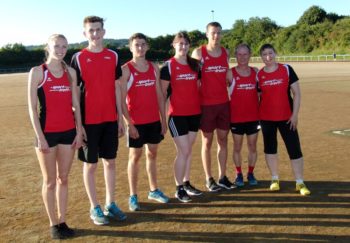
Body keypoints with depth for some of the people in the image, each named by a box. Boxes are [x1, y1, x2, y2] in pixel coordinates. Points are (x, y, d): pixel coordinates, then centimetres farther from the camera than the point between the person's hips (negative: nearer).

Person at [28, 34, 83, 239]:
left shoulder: (71, 72, 7)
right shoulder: (37, 72, -5)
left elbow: (75, 104, 9)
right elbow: (32, 107, -7)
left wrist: (79, 131, 4)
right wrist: (40, 136, -12)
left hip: (68, 131, 4)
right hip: (47, 133, -4)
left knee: (64, 179, 12)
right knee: (50, 181, 7)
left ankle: (62, 221, 24)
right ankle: (53, 224, 21)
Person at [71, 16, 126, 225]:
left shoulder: (113, 56, 6)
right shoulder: (78, 58, -4)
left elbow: (116, 88, 10)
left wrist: (120, 117, 7)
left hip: (110, 119, 3)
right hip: (89, 120, -3)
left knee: (110, 162, 11)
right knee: (90, 164, 6)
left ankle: (111, 204, 24)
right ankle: (95, 208, 19)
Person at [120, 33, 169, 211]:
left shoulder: (154, 67, 7)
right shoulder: (126, 69, -7)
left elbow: (159, 95, 10)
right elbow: (122, 100, -11)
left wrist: (163, 120, 7)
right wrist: (129, 123, -16)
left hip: (154, 120, 5)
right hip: (136, 122, -5)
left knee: (152, 154, 14)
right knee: (135, 156, 4)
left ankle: (154, 190, 28)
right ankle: (133, 196, 13)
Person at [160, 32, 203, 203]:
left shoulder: (195, 64, 8)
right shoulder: (168, 66, -5)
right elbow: (162, 92, -5)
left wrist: (202, 107, 10)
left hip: (194, 113, 5)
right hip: (177, 114, -5)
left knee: (188, 150, 13)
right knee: (183, 152, -4)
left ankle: (186, 183, 26)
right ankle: (179, 189, 10)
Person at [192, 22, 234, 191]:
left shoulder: (226, 53, 9)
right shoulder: (198, 53, -5)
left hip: (224, 103, 4)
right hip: (206, 104, -4)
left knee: (223, 140, 8)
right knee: (207, 142, 4)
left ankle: (222, 177, 19)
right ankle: (209, 179, 14)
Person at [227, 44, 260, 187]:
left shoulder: (256, 72, 4)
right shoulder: (230, 74, -5)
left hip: (253, 116, 2)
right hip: (236, 117, -2)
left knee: (252, 147, 10)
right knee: (237, 147, 8)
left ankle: (251, 174, 25)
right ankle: (238, 174, 22)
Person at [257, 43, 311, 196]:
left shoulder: (286, 69, -2)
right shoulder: (258, 74, 2)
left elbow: (296, 93, -2)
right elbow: (257, 96, 8)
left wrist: (295, 114, -8)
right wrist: (257, 116, 3)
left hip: (286, 117, -1)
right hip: (266, 118, 2)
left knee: (294, 149, -2)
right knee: (270, 148, 10)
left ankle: (300, 183, 7)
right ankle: (275, 179, 25)